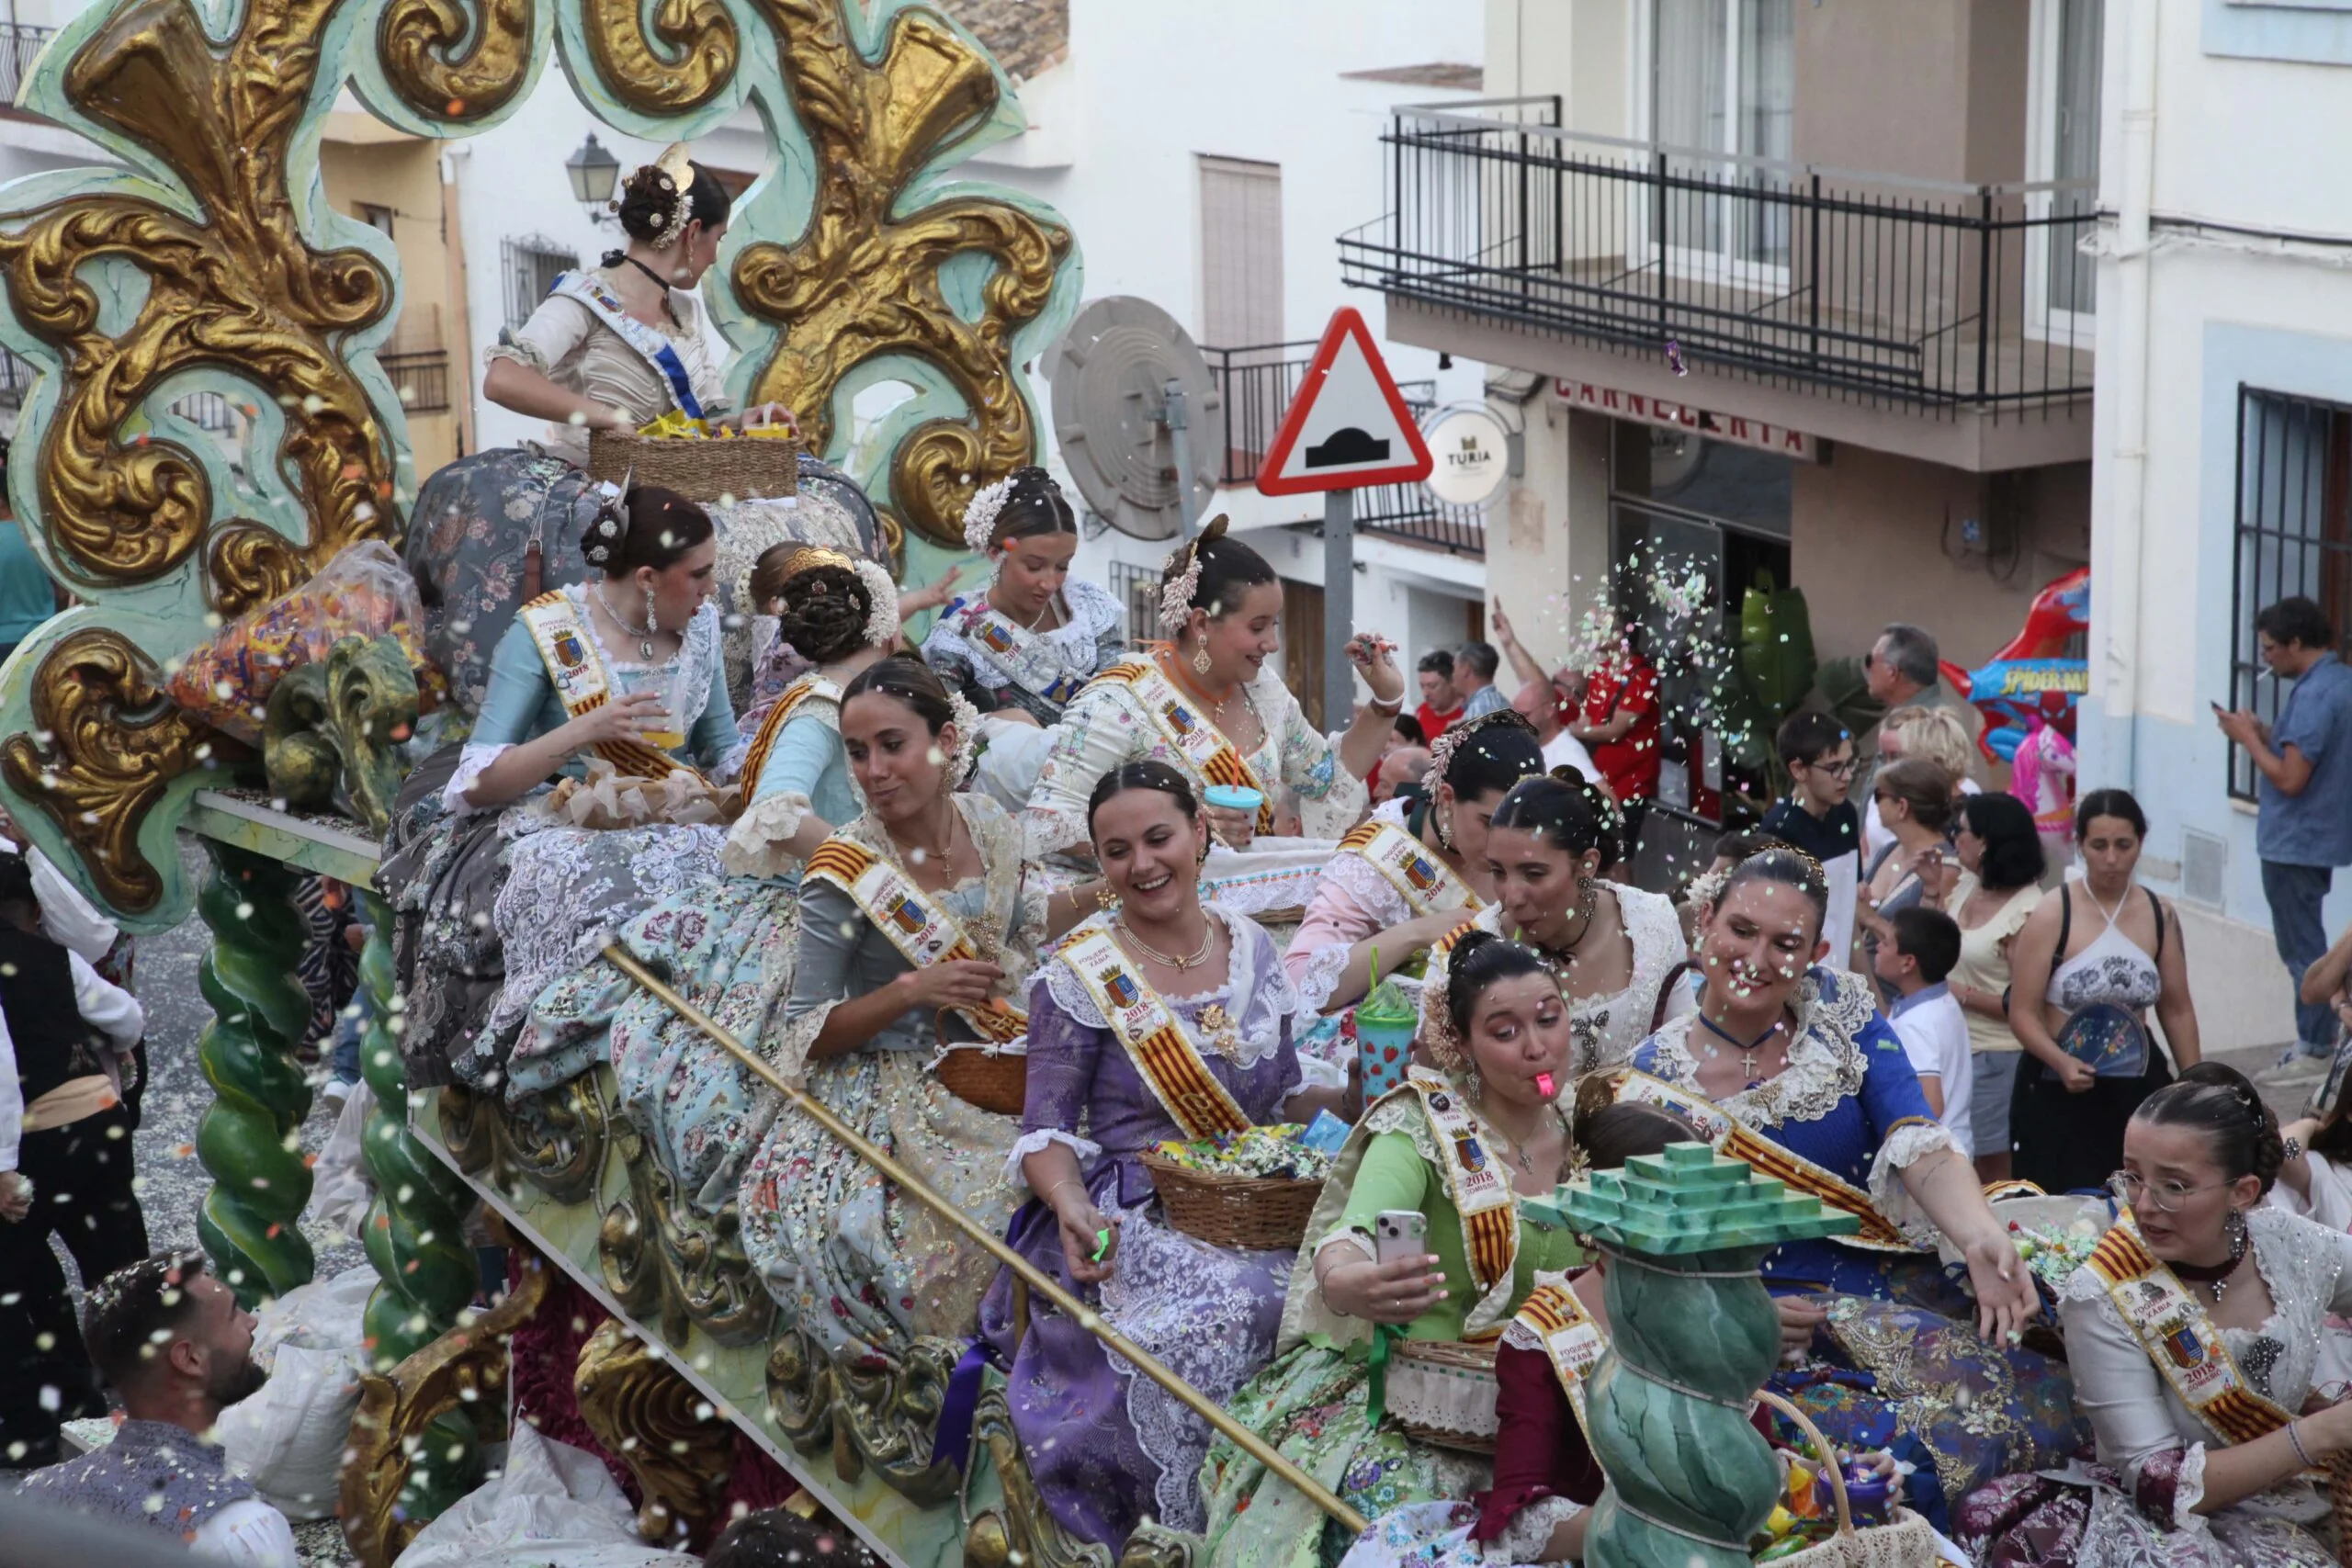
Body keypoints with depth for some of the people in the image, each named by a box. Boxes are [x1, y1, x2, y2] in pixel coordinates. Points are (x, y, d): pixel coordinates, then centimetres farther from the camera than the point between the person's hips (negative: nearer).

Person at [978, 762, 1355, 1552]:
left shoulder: (1253, 950, 11)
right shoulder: (1081, 971, -2)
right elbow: (1047, 1130, -3)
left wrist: (1354, 1097, -1)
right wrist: (1073, 1206, -23)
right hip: (1129, 1215, -4)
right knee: (1234, 1306, -34)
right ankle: (1192, 1534, -15)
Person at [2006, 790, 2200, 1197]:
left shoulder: (2160, 916, 5)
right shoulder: (2052, 915, -7)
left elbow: (2177, 1010, 14)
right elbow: (2022, 1012, -10)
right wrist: (2061, 1062, -27)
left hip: (2137, 1086, 3)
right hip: (2059, 1090, -3)